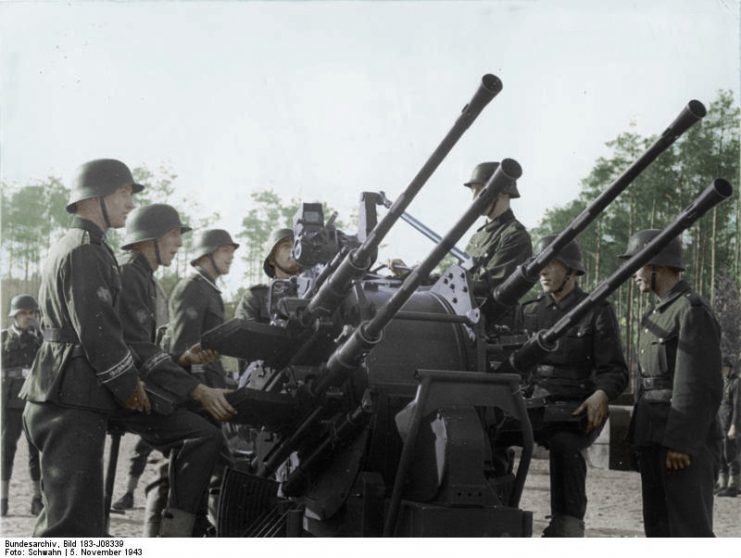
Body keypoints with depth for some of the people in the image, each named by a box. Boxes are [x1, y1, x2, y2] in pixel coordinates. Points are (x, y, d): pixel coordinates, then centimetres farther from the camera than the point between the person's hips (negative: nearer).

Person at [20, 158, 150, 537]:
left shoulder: (66, 247, 21)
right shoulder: (85, 251, -13)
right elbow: (97, 331, -18)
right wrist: (130, 387, -7)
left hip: (63, 397, 11)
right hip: (73, 401, -11)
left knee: (66, 512, 17)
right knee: (73, 520, -11)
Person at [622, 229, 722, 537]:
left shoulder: (693, 312, -10)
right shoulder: (654, 316, 20)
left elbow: (703, 386, -17)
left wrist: (681, 442, -21)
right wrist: (639, 438, 18)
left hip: (684, 444, -9)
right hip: (653, 442, 9)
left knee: (690, 529, -8)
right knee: (659, 527, 12)